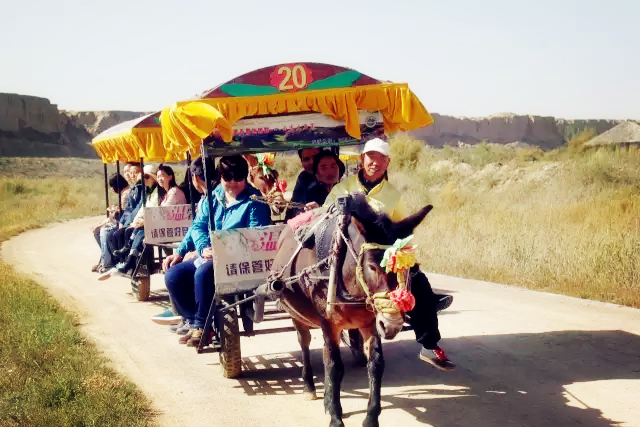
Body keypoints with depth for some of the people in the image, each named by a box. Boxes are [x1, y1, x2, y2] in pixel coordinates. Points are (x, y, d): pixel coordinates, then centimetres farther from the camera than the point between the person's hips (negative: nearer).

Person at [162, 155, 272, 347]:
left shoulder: (254, 202, -5)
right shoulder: (213, 197, 14)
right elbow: (198, 226, 11)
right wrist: (203, 248, -10)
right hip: (208, 256, 7)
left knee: (203, 273, -33)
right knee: (173, 275, -10)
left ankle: (203, 326, -15)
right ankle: (193, 321, 5)